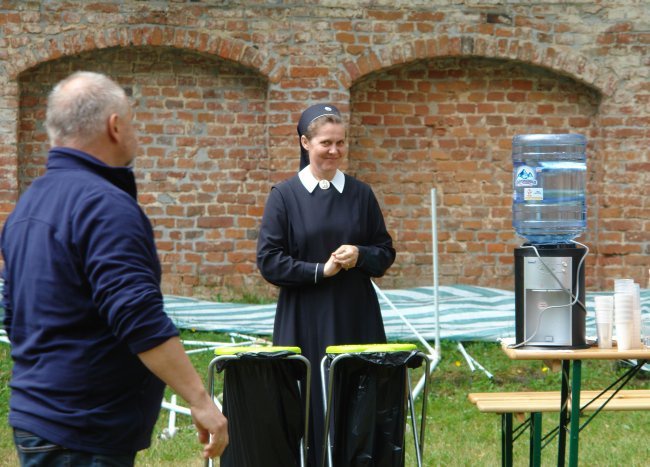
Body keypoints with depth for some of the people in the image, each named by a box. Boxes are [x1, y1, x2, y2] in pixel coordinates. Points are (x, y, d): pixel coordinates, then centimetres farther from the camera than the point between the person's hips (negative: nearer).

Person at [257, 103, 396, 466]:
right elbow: (269, 261, -4)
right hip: (304, 321, -2)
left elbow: (386, 253, 10)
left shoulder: (361, 194, 7)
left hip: (356, 317, 2)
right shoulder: (285, 196, 0)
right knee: (309, 406, -3)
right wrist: (320, 270, -13)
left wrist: (359, 256, -10)